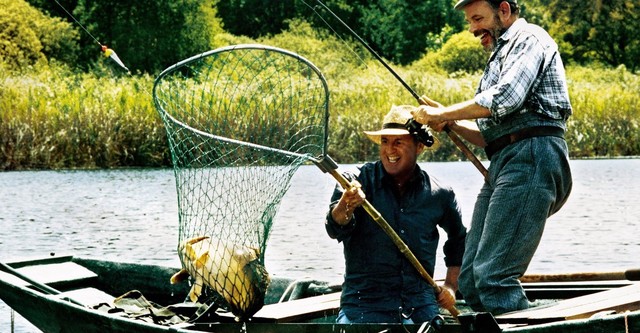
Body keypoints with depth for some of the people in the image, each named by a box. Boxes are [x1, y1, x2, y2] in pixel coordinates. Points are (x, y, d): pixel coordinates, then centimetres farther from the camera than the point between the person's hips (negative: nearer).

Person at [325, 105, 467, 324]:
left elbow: (458, 240, 27)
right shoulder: (357, 182, -2)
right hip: (364, 303, -2)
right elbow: (336, 230, -19)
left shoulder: (439, 195, 7)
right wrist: (345, 206, -39)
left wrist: (451, 285, 18)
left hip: (421, 307, 2)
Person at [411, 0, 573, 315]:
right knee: (470, 281, 2)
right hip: (502, 164, 10)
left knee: (492, 277, -19)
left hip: (531, 158, -10)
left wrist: (442, 113, -6)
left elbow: (506, 98, -15)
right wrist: (450, 123, 12)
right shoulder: (499, 58, 31)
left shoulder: (529, 38, 3)